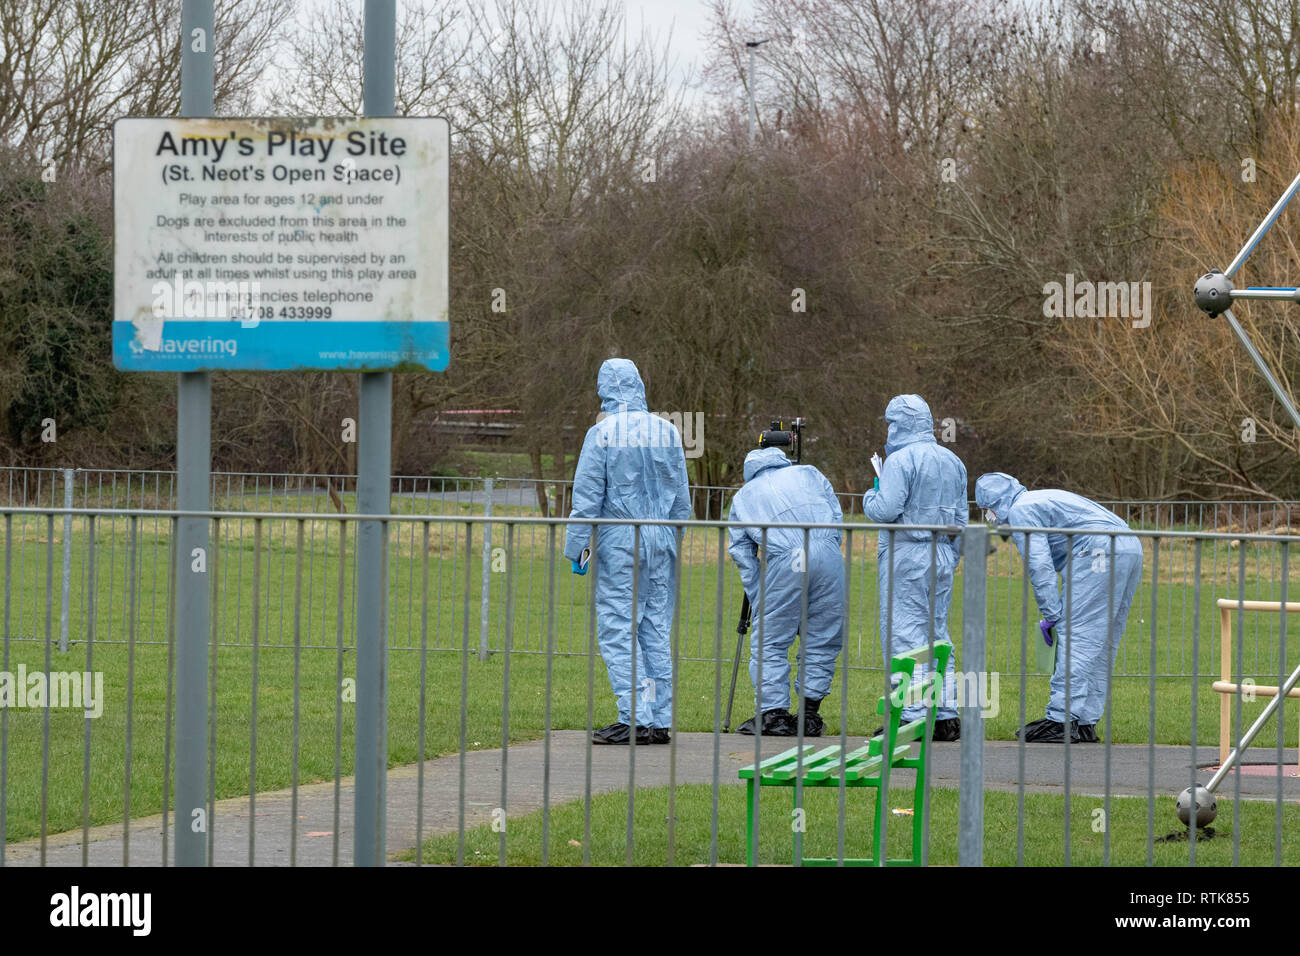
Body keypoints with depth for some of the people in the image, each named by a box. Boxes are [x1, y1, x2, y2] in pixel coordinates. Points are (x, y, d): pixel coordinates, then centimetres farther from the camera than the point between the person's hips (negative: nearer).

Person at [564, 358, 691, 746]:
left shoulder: (602, 433, -8)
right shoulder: (668, 431, 7)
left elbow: (587, 495, -8)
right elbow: (681, 497, 13)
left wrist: (576, 546, -4)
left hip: (619, 542, -5)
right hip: (662, 541, 5)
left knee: (617, 629, -3)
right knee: (657, 630, 9)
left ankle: (636, 717, -10)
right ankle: (661, 720, 8)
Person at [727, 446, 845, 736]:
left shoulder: (742, 496, 27)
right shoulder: (808, 473, 29)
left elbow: (743, 556, 23)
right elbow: (836, 517, 20)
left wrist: (759, 605, 25)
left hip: (785, 562, -1)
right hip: (827, 554, 1)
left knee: (770, 641, 7)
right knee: (823, 640, 10)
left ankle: (773, 713, 1)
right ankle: (809, 714, 10)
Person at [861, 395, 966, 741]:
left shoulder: (901, 460, -12)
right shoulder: (953, 462, 12)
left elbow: (886, 510, -19)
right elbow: (961, 517, 16)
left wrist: (871, 498, 2)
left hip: (906, 556, -7)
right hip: (943, 556, 7)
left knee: (904, 634, -5)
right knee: (937, 634, 12)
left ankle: (914, 716, -9)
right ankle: (946, 715, 10)